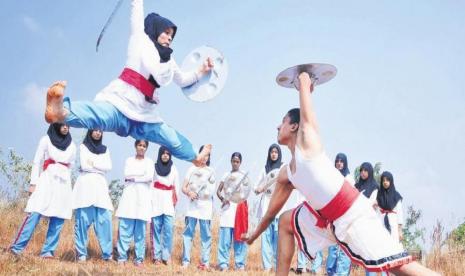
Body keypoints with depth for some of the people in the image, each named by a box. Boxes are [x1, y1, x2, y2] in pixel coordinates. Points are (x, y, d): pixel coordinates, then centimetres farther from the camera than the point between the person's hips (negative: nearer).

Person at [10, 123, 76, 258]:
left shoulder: (72, 145, 13)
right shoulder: (46, 140, 5)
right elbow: (36, 162, 2)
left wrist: (68, 186, 11)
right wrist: (33, 183, -6)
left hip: (64, 184, 3)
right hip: (47, 181, -3)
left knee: (58, 219, -3)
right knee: (34, 214, -14)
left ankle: (48, 251, -1)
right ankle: (17, 247, -12)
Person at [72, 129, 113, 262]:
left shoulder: (105, 149, 19)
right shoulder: (83, 146, 8)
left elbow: (109, 167, 5)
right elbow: (84, 165, -6)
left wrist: (93, 163, -3)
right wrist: (100, 168, 2)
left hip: (100, 185, 3)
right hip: (85, 184, -3)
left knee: (104, 219, -6)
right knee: (82, 219, -5)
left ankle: (107, 253, -4)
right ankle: (81, 254, 0)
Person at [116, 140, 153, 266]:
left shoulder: (149, 162, 11)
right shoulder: (129, 160, 15)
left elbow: (150, 177, -6)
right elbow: (126, 175, -2)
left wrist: (134, 178, -5)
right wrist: (143, 173, -6)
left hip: (142, 196, -1)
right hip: (129, 195, 1)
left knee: (140, 229, -2)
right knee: (124, 228, -5)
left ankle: (139, 258, 3)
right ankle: (122, 257, -1)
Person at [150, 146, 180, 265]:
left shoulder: (173, 168, 11)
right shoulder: (154, 167, 6)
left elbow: (176, 185, 10)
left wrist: (175, 200, 3)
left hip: (169, 201, 1)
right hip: (156, 200, -1)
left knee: (168, 229, -6)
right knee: (156, 228, -2)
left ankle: (166, 256, -1)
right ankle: (157, 256, 3)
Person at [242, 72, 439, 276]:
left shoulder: (307, 139, -4)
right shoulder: (285, 174, 16)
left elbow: (304, 79, 1)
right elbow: (271, 212, 29)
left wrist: (304, 82, 24)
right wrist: (254, 236, 39)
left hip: (353, 213, -9)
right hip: (327, 219, 9)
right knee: (286, 222, 21)